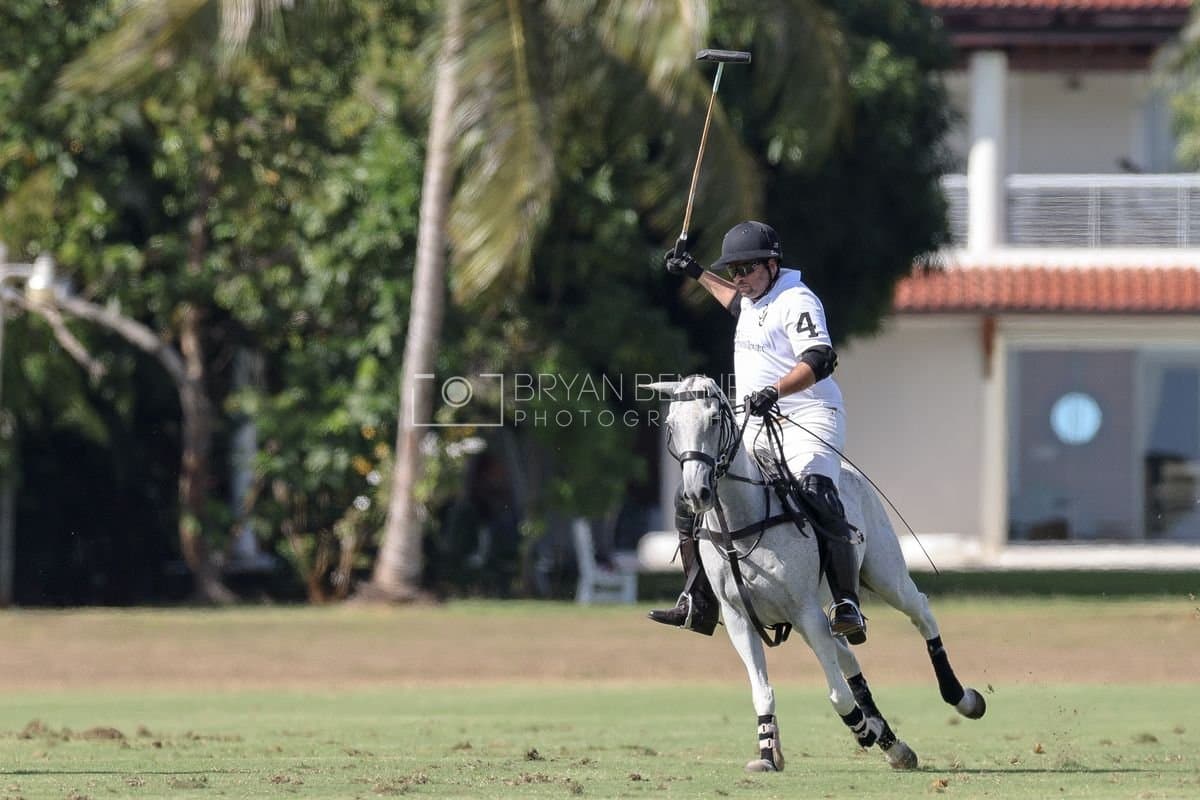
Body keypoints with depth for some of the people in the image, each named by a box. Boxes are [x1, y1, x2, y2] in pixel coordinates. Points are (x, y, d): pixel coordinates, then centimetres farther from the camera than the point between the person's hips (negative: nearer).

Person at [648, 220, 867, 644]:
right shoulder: (756, 297, 18)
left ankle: (847, 607, -33)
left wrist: (775, 391, -41)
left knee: (817, 504, -31)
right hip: (755, 429, 10)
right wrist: (696, 273, 49)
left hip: (806, 420, -10)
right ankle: (699, 605, 11)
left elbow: (820, 359, -28)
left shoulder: (795, 300, -12)